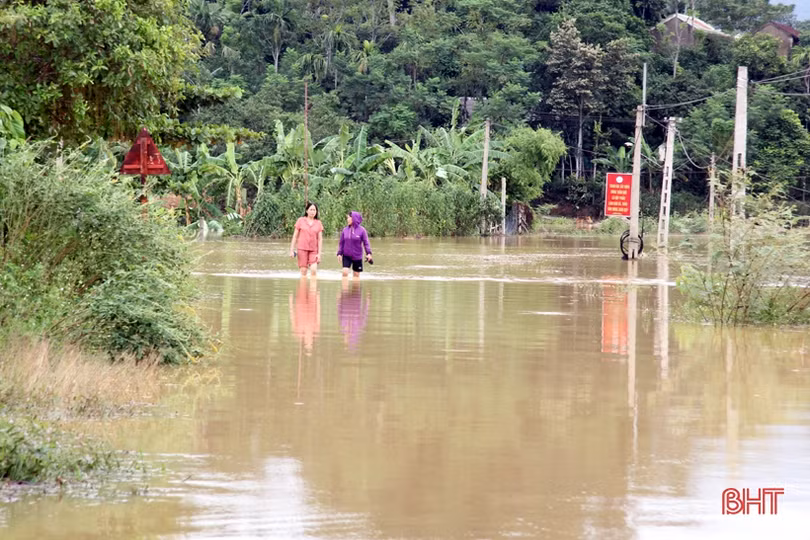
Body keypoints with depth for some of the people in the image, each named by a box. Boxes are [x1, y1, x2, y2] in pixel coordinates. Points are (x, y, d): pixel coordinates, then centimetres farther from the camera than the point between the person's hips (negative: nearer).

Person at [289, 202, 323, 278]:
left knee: (314, 270, -13)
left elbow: (320, 239, 5)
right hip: (302, 249, -1)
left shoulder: (318, 223, 5)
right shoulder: (300, 220, 3)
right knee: (303, 271, -2)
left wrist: (319, 253, -1)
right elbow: (295, 236, 5)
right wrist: (292, 250, 0)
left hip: (313, 250, 1)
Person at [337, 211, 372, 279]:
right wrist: (339, 253, 0)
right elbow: (341, 242, 6)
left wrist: (368, 253, -18)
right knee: (345, 272, -11)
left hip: (357, 256, -1)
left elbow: (366, 242, -8)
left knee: (356, 274, 8)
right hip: (346, 256, 1)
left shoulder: (361, 230, -9)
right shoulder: (345, 229, -1)